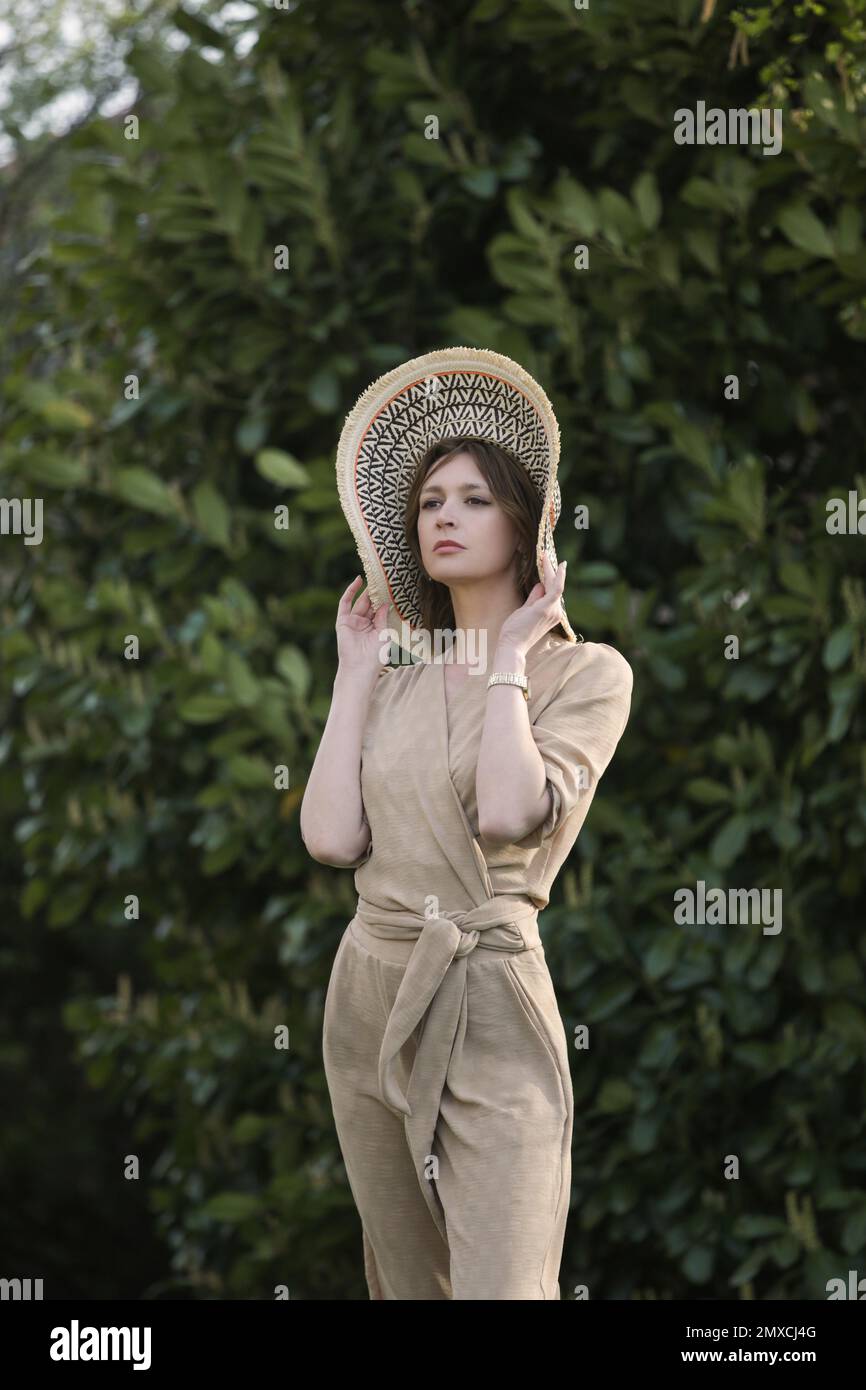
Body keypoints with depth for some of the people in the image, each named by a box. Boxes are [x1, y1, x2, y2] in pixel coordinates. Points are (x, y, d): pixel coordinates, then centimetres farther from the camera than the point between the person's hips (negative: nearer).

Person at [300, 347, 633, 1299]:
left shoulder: (586, 673, -2)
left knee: (501, 1286, -14)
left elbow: (511, 813, -20)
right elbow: (330, 836, -1)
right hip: (370, 994, 6)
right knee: (406, 1284, 14)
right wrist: (354, 674, 4)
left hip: (489, 1005, -6)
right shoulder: (399, 674, 13)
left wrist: (507, 659, -8)